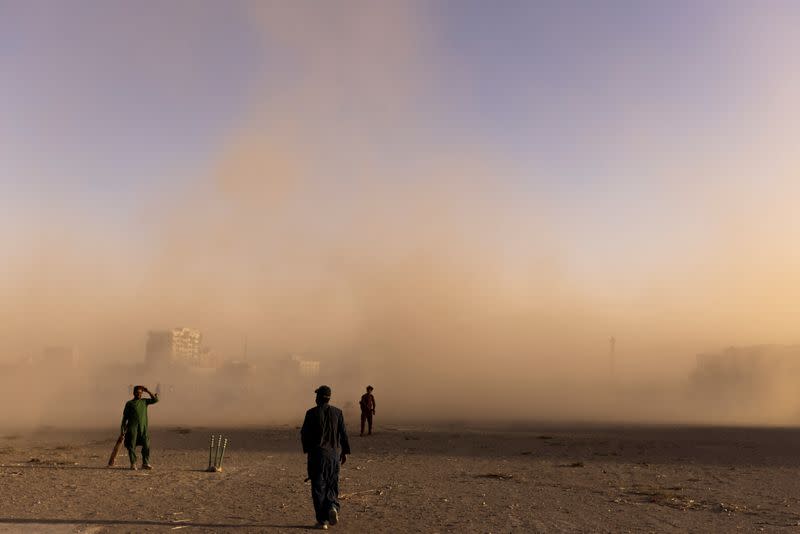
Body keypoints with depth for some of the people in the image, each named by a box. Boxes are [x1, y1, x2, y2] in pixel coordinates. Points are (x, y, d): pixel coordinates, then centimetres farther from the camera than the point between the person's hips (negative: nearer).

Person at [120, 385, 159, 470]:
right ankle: (133, 464, 3)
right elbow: (125, 416, 7)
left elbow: (155, 400, 11)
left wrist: (148, 391, 6)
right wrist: (123, 427, -1)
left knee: (146, 445, -5)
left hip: (143, 427, 3)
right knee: (132, 446, -3)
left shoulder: (144, 401, 16)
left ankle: (145, 463, 0)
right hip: (132, 427, -3)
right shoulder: (129, 403, 7)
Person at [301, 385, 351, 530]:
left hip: (317, 454, -3)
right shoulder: (337, 412, 0)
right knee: (332, 485, 17)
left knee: (318, 487, 5)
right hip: (333, 454, 3)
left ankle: (322, 520, 4)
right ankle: (332, 507, -9)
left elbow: (304, 434, -4)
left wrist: (307, 449, 13)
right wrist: (345, 452, 8)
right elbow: (343, 433, 0)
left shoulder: (311, 413, -8)